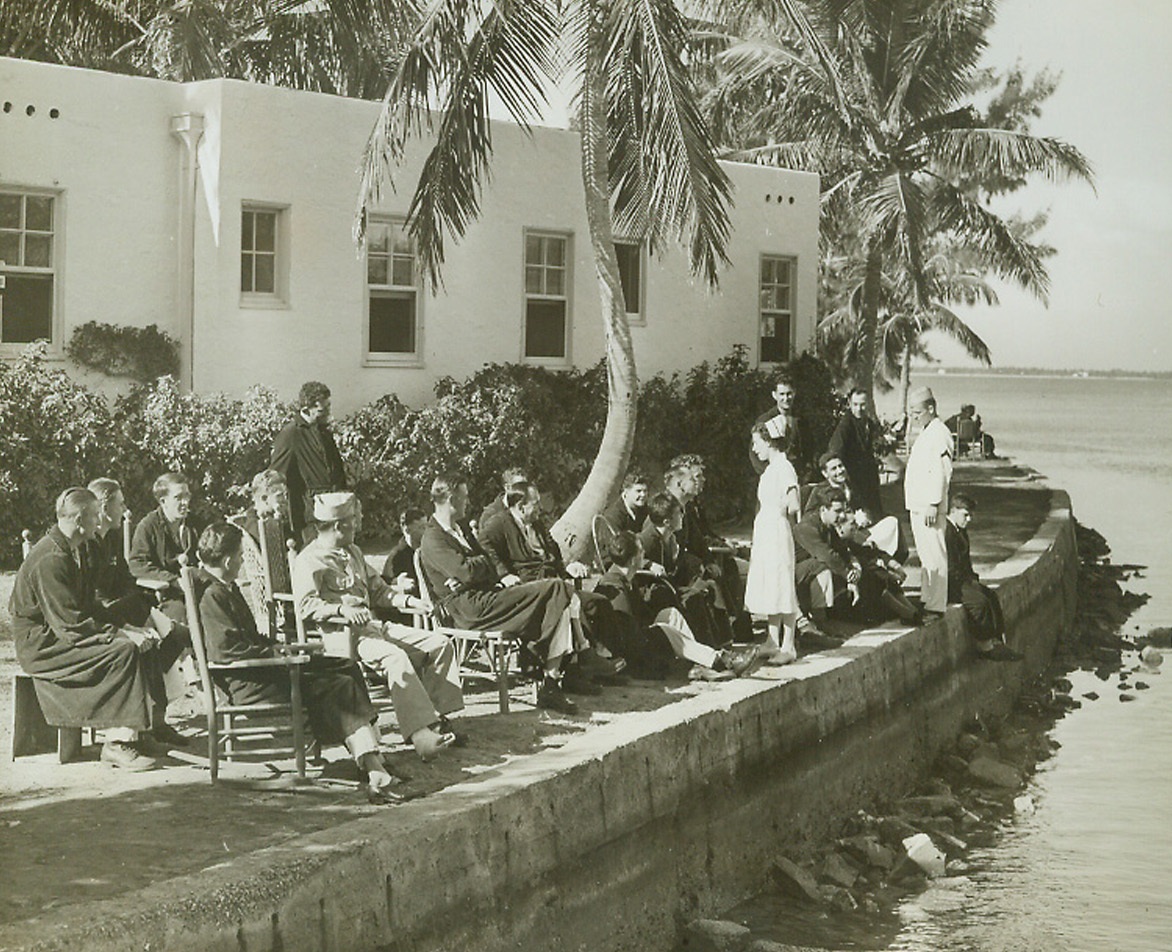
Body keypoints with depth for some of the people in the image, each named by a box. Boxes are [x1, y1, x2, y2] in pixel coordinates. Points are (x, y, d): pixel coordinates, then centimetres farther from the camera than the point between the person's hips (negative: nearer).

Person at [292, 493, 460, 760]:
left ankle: (435, 716, -7)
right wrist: (342, 610, -29)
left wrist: (407, 600, 13)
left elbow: (377, 590, 30)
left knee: (439, 643, -3)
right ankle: (421, 734, -44)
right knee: (395, 656, -36)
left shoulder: (353, 553, 26)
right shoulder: (309, 560, -2)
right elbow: (306, 605, -15)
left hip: (372, 625, 9)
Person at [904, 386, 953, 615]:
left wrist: (933, 504, -23)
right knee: (925, 555, 15)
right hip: (918, 506, 11)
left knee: (934, 555, -9)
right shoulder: (925, 433, 19)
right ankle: (927, 599, 22)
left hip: (930, 507, -11)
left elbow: (941, 472, -20)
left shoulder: (939, 434, -14)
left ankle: (936, 606, -9)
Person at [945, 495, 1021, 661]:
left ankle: (997, 641, 4)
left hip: (962, 580, 11)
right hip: (949, 584, -11)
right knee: (979, 601, -24)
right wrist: (968, 582, -14)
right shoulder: (946, 532, -19)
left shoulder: (961, 531, 16)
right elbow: (951, 568, -22)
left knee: (991, 595, 6)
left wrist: (973, 577, 8)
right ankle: (984, 646, -14)